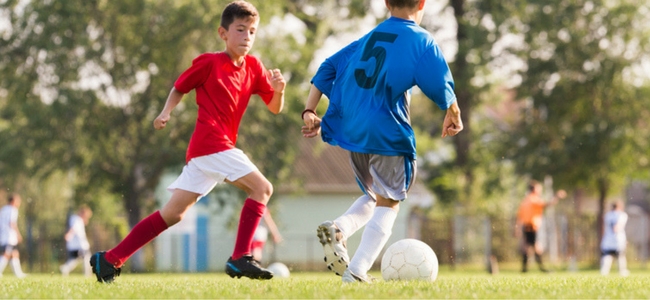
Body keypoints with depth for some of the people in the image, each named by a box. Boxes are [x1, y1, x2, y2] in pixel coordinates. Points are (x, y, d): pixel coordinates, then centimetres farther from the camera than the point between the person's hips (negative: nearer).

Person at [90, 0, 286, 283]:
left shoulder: (253, 67, 12)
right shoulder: (209, 62, -4)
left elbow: (275, 108, 10)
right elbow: (179, 87, 7)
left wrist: (278, 89, -11)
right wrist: (166, 112, -10)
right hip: (211, 142, -7)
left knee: (173, 213, 6)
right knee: (262, 187, -14)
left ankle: (110, 259, 8)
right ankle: (240, 259, -16)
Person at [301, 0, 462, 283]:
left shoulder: (367, 39, 16)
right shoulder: (422, 42, -1)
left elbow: (328, 68, 13)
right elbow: (442, 89, -4)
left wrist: (310, 111, 12)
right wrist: (453, 115, 15)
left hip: (352, 131, 6)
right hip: (388, 133, -6)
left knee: (374, 196, 23)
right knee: (388, 203, 4)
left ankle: (338, 228, -6)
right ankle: (357, 271, -10)